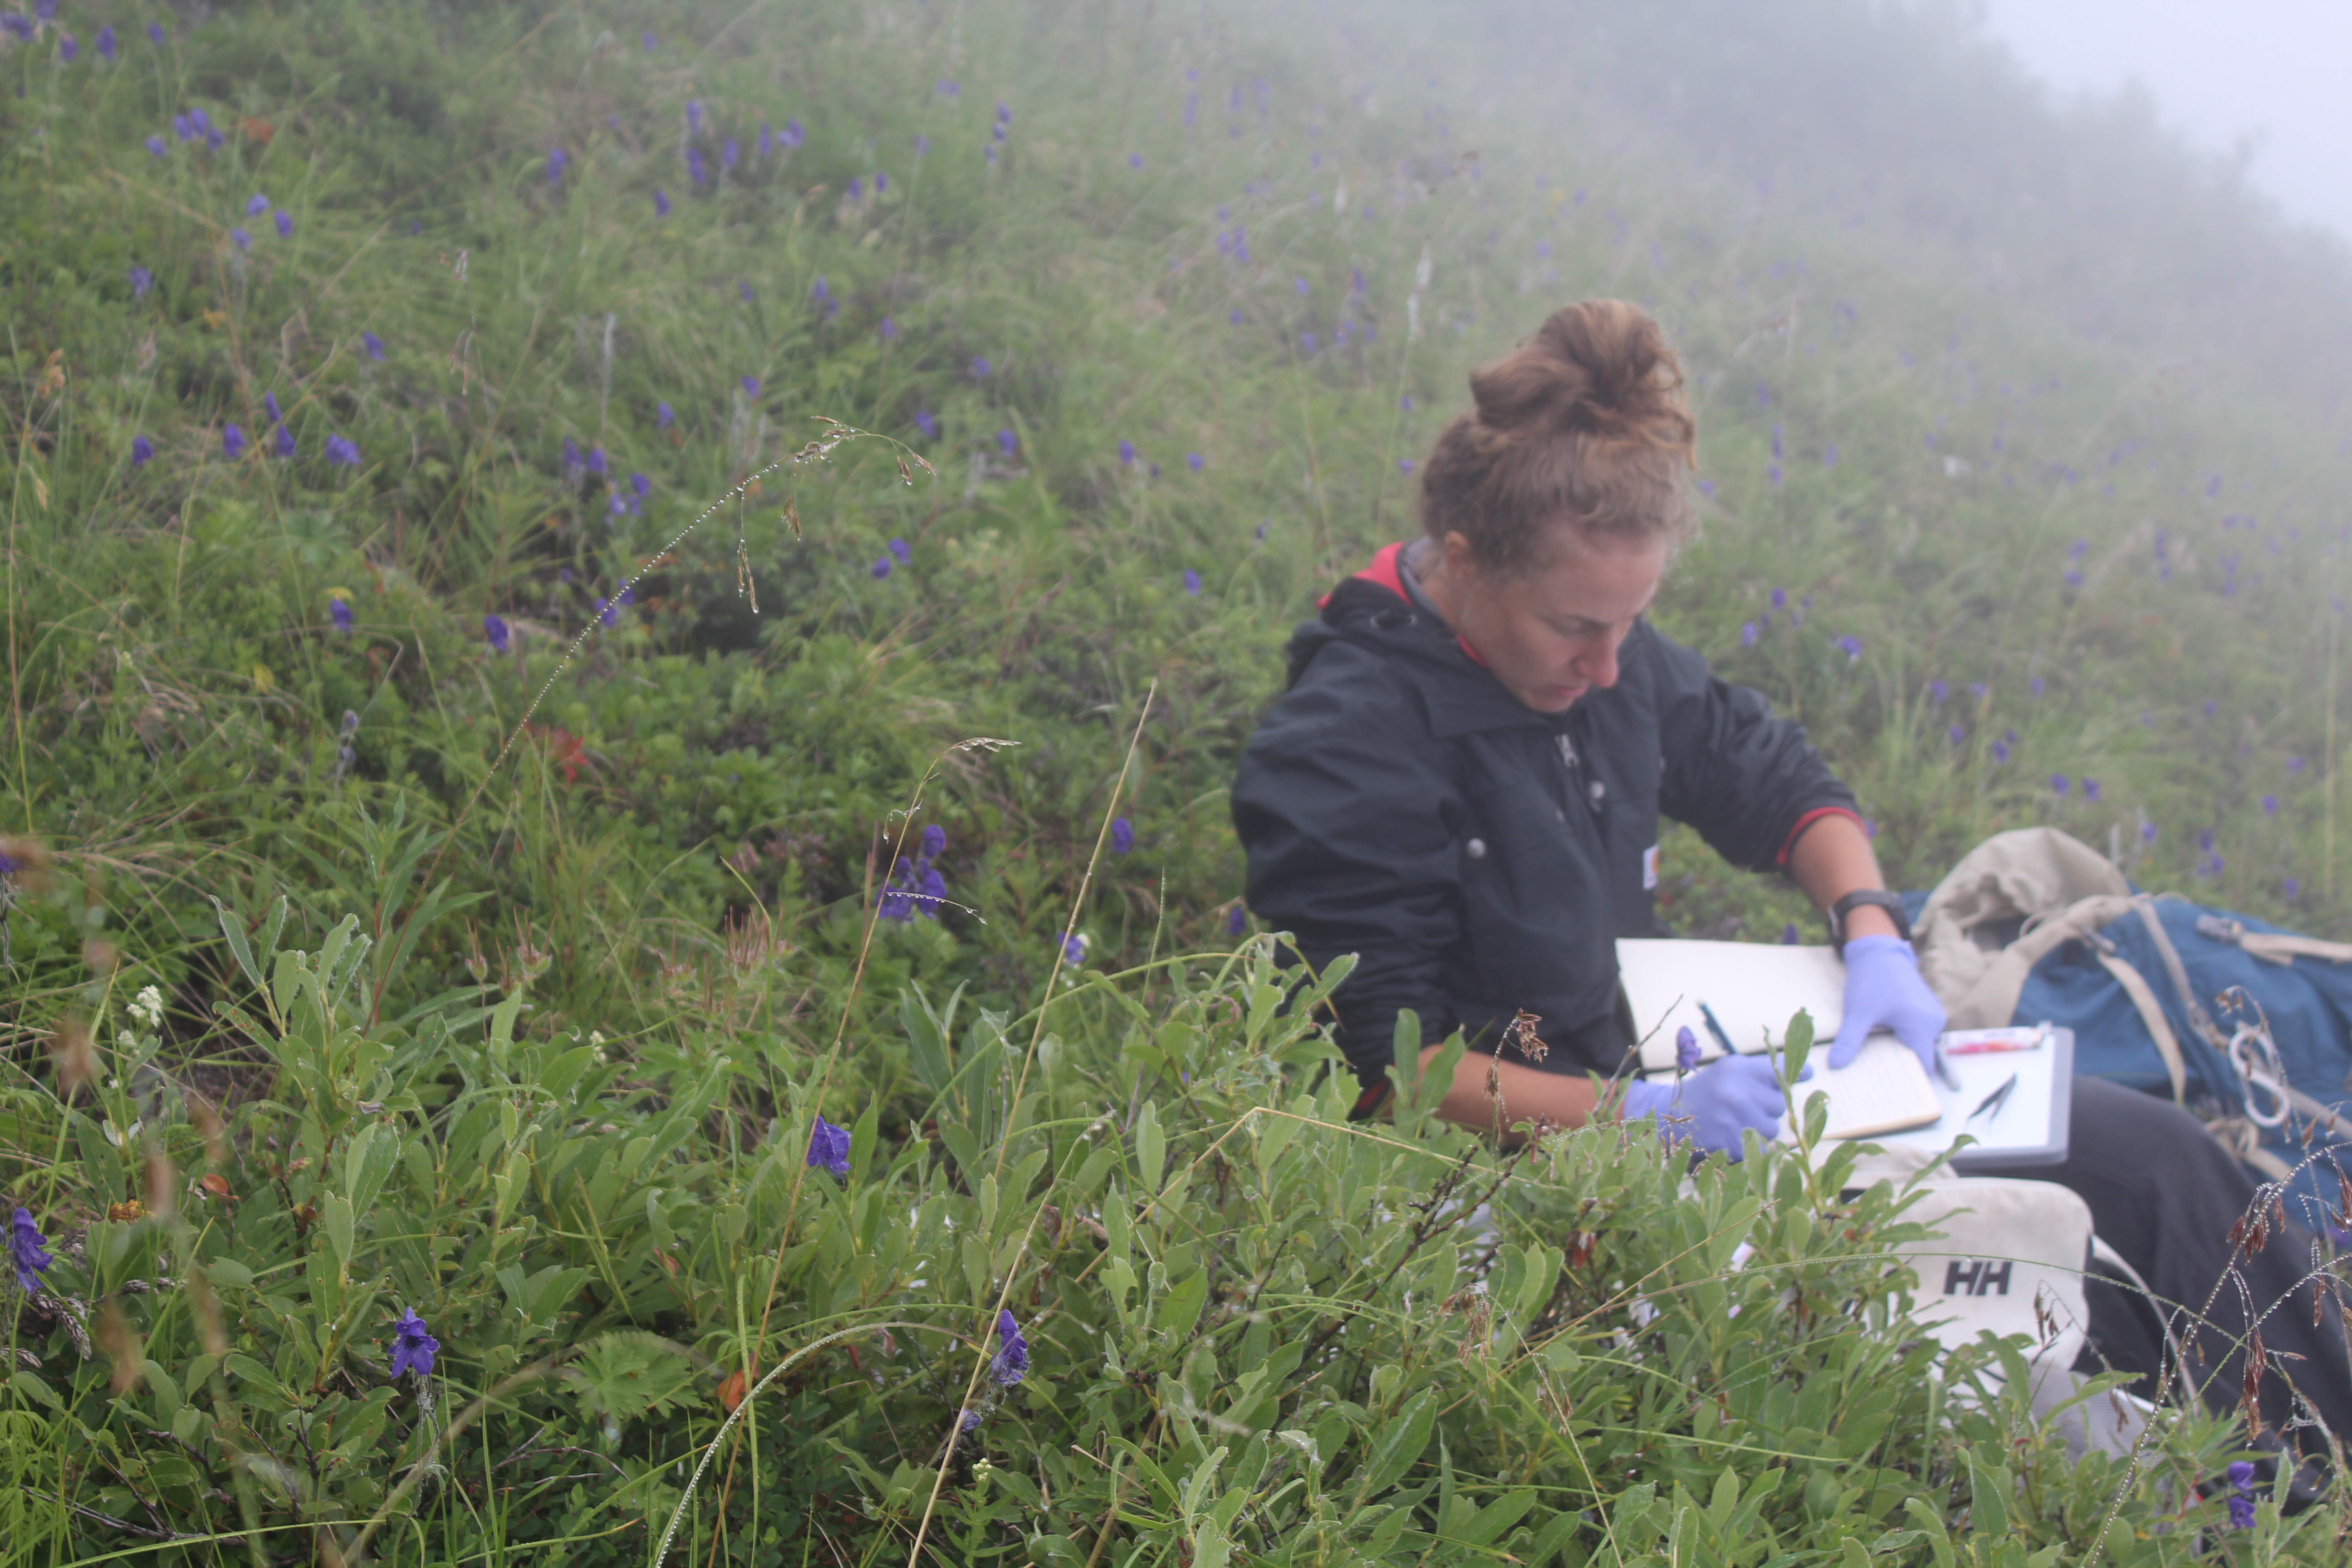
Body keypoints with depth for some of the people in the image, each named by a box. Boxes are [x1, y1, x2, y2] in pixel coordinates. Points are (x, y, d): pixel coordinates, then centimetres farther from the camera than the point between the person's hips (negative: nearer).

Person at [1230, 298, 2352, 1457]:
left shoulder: (1588, 642, 2)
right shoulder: (1339, 753, -22)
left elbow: (1775, 781, 16)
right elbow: (1385, 1067, -22)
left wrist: (1871, 931, -3)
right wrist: (1644, 1114, -29)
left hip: (1668, 1084, 8)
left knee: (2140, 1150, 1)